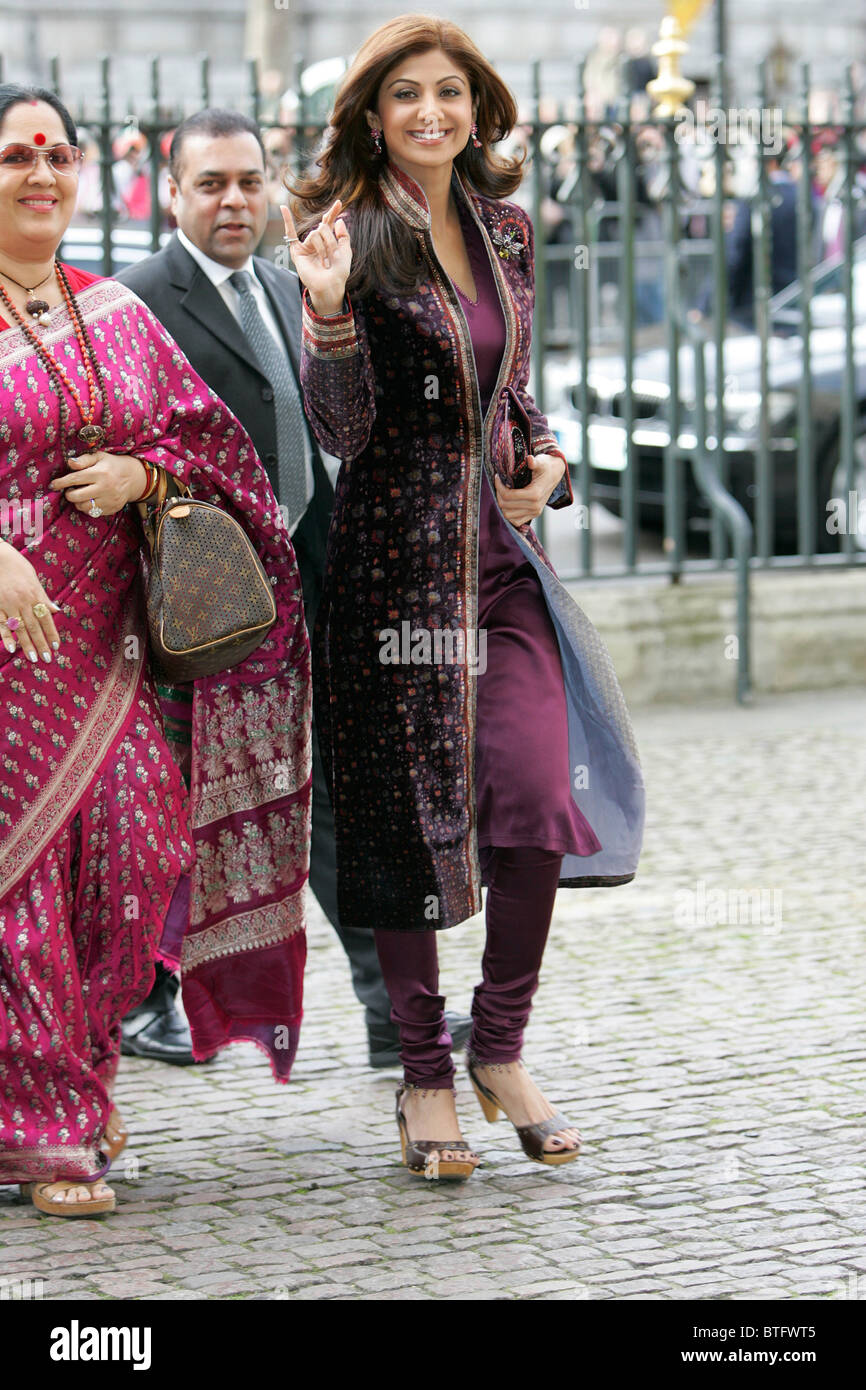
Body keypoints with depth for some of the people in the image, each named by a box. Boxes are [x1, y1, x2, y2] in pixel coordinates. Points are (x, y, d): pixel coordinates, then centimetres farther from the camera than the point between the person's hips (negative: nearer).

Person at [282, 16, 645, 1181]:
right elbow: (342, 430, -11)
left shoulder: (504, 230, 11)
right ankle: (424, 1074, 14)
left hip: (500, 552, 4)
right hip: (396, 553, -4)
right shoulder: (346, 233, -6)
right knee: (402, 814, 1)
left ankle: (501, 1048, 11)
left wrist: (546, 464, 4)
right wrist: (330, 314, -27)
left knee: (539, 793, -7)